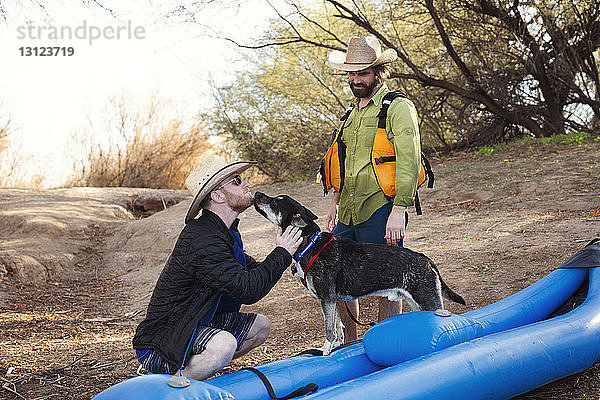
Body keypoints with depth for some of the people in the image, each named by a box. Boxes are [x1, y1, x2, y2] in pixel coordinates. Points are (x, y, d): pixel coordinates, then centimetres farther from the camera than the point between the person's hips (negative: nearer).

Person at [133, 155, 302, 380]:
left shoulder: (222, 232, 8)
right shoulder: (202, 239, -25)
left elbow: (249, 269, 22)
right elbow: (247, 290, -28)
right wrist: (282, 254, -15)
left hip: (197, 324, 10)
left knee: (259, 325, 12)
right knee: (223, 344, -35)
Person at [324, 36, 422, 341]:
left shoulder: (398, 108, -7)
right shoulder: (353, 112, 18)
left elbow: (408, 164, -15)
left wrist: (398, 211, -21)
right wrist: (336, 202, 25)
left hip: (381, 211, -8)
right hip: (349, 213, 8)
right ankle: (350, 345, 28)